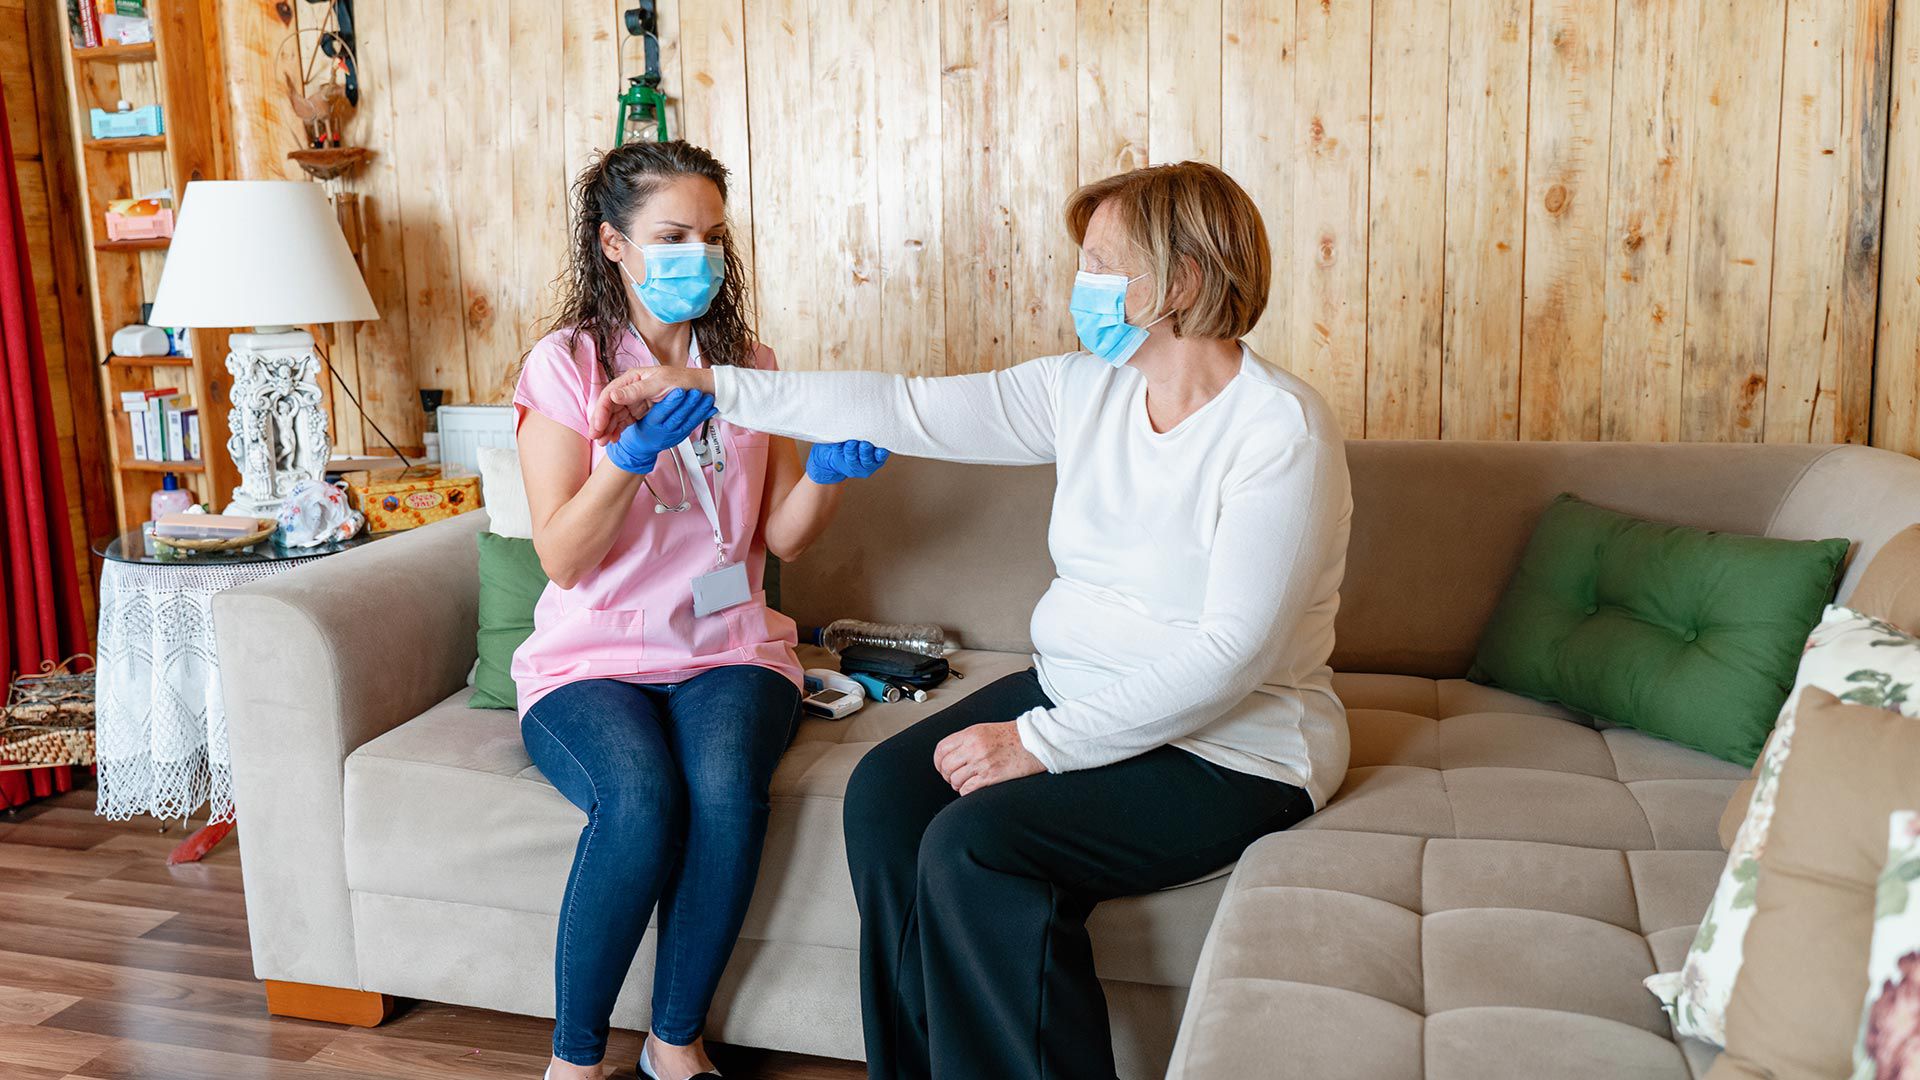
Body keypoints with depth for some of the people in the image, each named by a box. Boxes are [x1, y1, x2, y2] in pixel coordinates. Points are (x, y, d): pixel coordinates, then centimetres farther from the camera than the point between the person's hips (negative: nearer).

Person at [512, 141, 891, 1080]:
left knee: (725, 791, -30)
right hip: (592, 657, -2)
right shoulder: (566, 363, -2)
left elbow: (782, 538, 8)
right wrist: (629, 453, -25)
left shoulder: (748, 363, 10)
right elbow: (563, 560, -10)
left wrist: (827, 473, -12)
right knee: (641, 801, -32)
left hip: (727, 649, 3)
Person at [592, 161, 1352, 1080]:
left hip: (1233, 746, -7)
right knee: (885, 790, -12)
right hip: (1076, 693, 7)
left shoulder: (1281, 432, -18)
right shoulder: (1086, 391, 3)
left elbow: (1232, 654, -23)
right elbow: (904, 409, 3)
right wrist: (708, 386, 2)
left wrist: (1041, 743, -24)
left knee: (974, 846, -25)